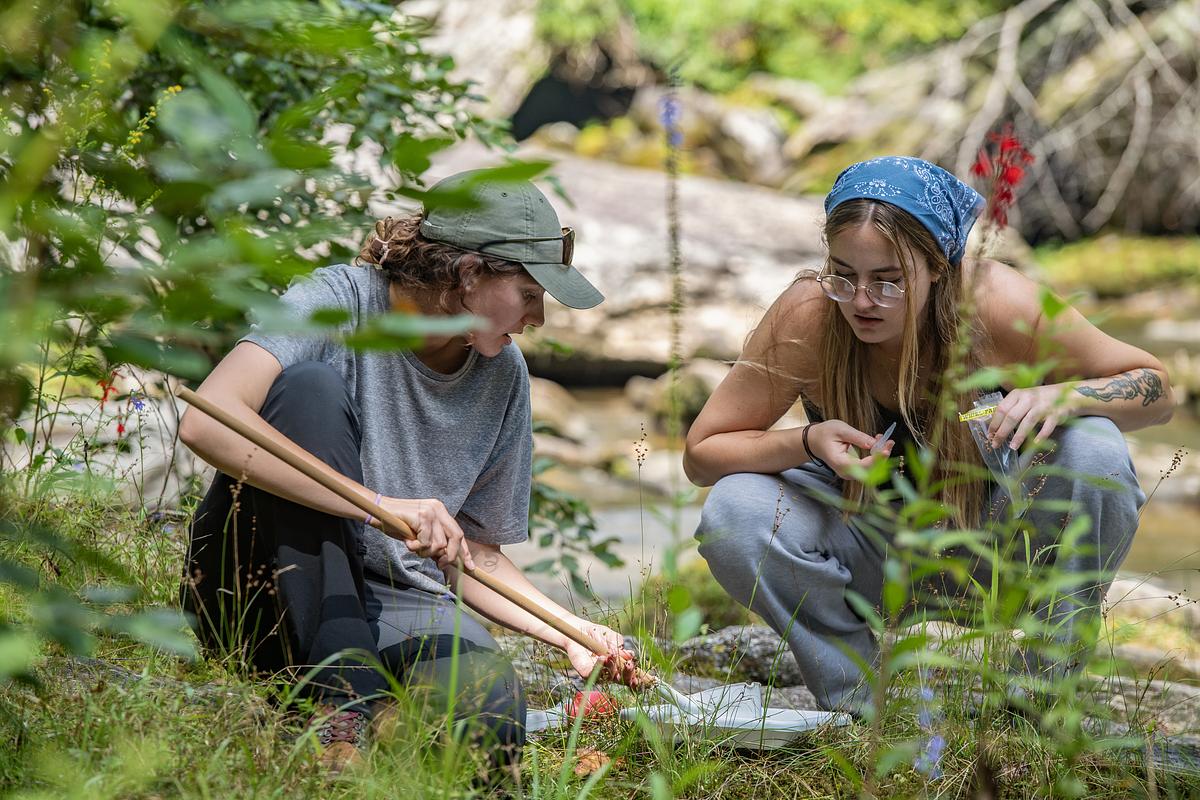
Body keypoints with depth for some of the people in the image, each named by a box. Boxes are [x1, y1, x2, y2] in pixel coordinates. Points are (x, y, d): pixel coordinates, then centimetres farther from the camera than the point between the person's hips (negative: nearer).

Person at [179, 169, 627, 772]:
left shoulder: (502, 377, 5)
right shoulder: (342, 300, -12)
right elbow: (206, 422, -29)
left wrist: (573, 633, -1)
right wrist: (381, 506, -34)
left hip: (395, 608, 3)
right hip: (266, 587, -2)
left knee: (488, 719, -32)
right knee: (310, 384, -29)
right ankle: (342, 696, -28)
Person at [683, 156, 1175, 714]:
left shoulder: (996, 304, -25)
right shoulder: (807, 317, -24)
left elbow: (1156, 389, -12)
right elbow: (701, 453, -14)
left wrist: (1059, 397, -34)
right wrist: (806, 443, -33)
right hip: (874, 552, 0)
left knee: (1093, 450, -28)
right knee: (733, 515, -28)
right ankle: (858, 703, -6)